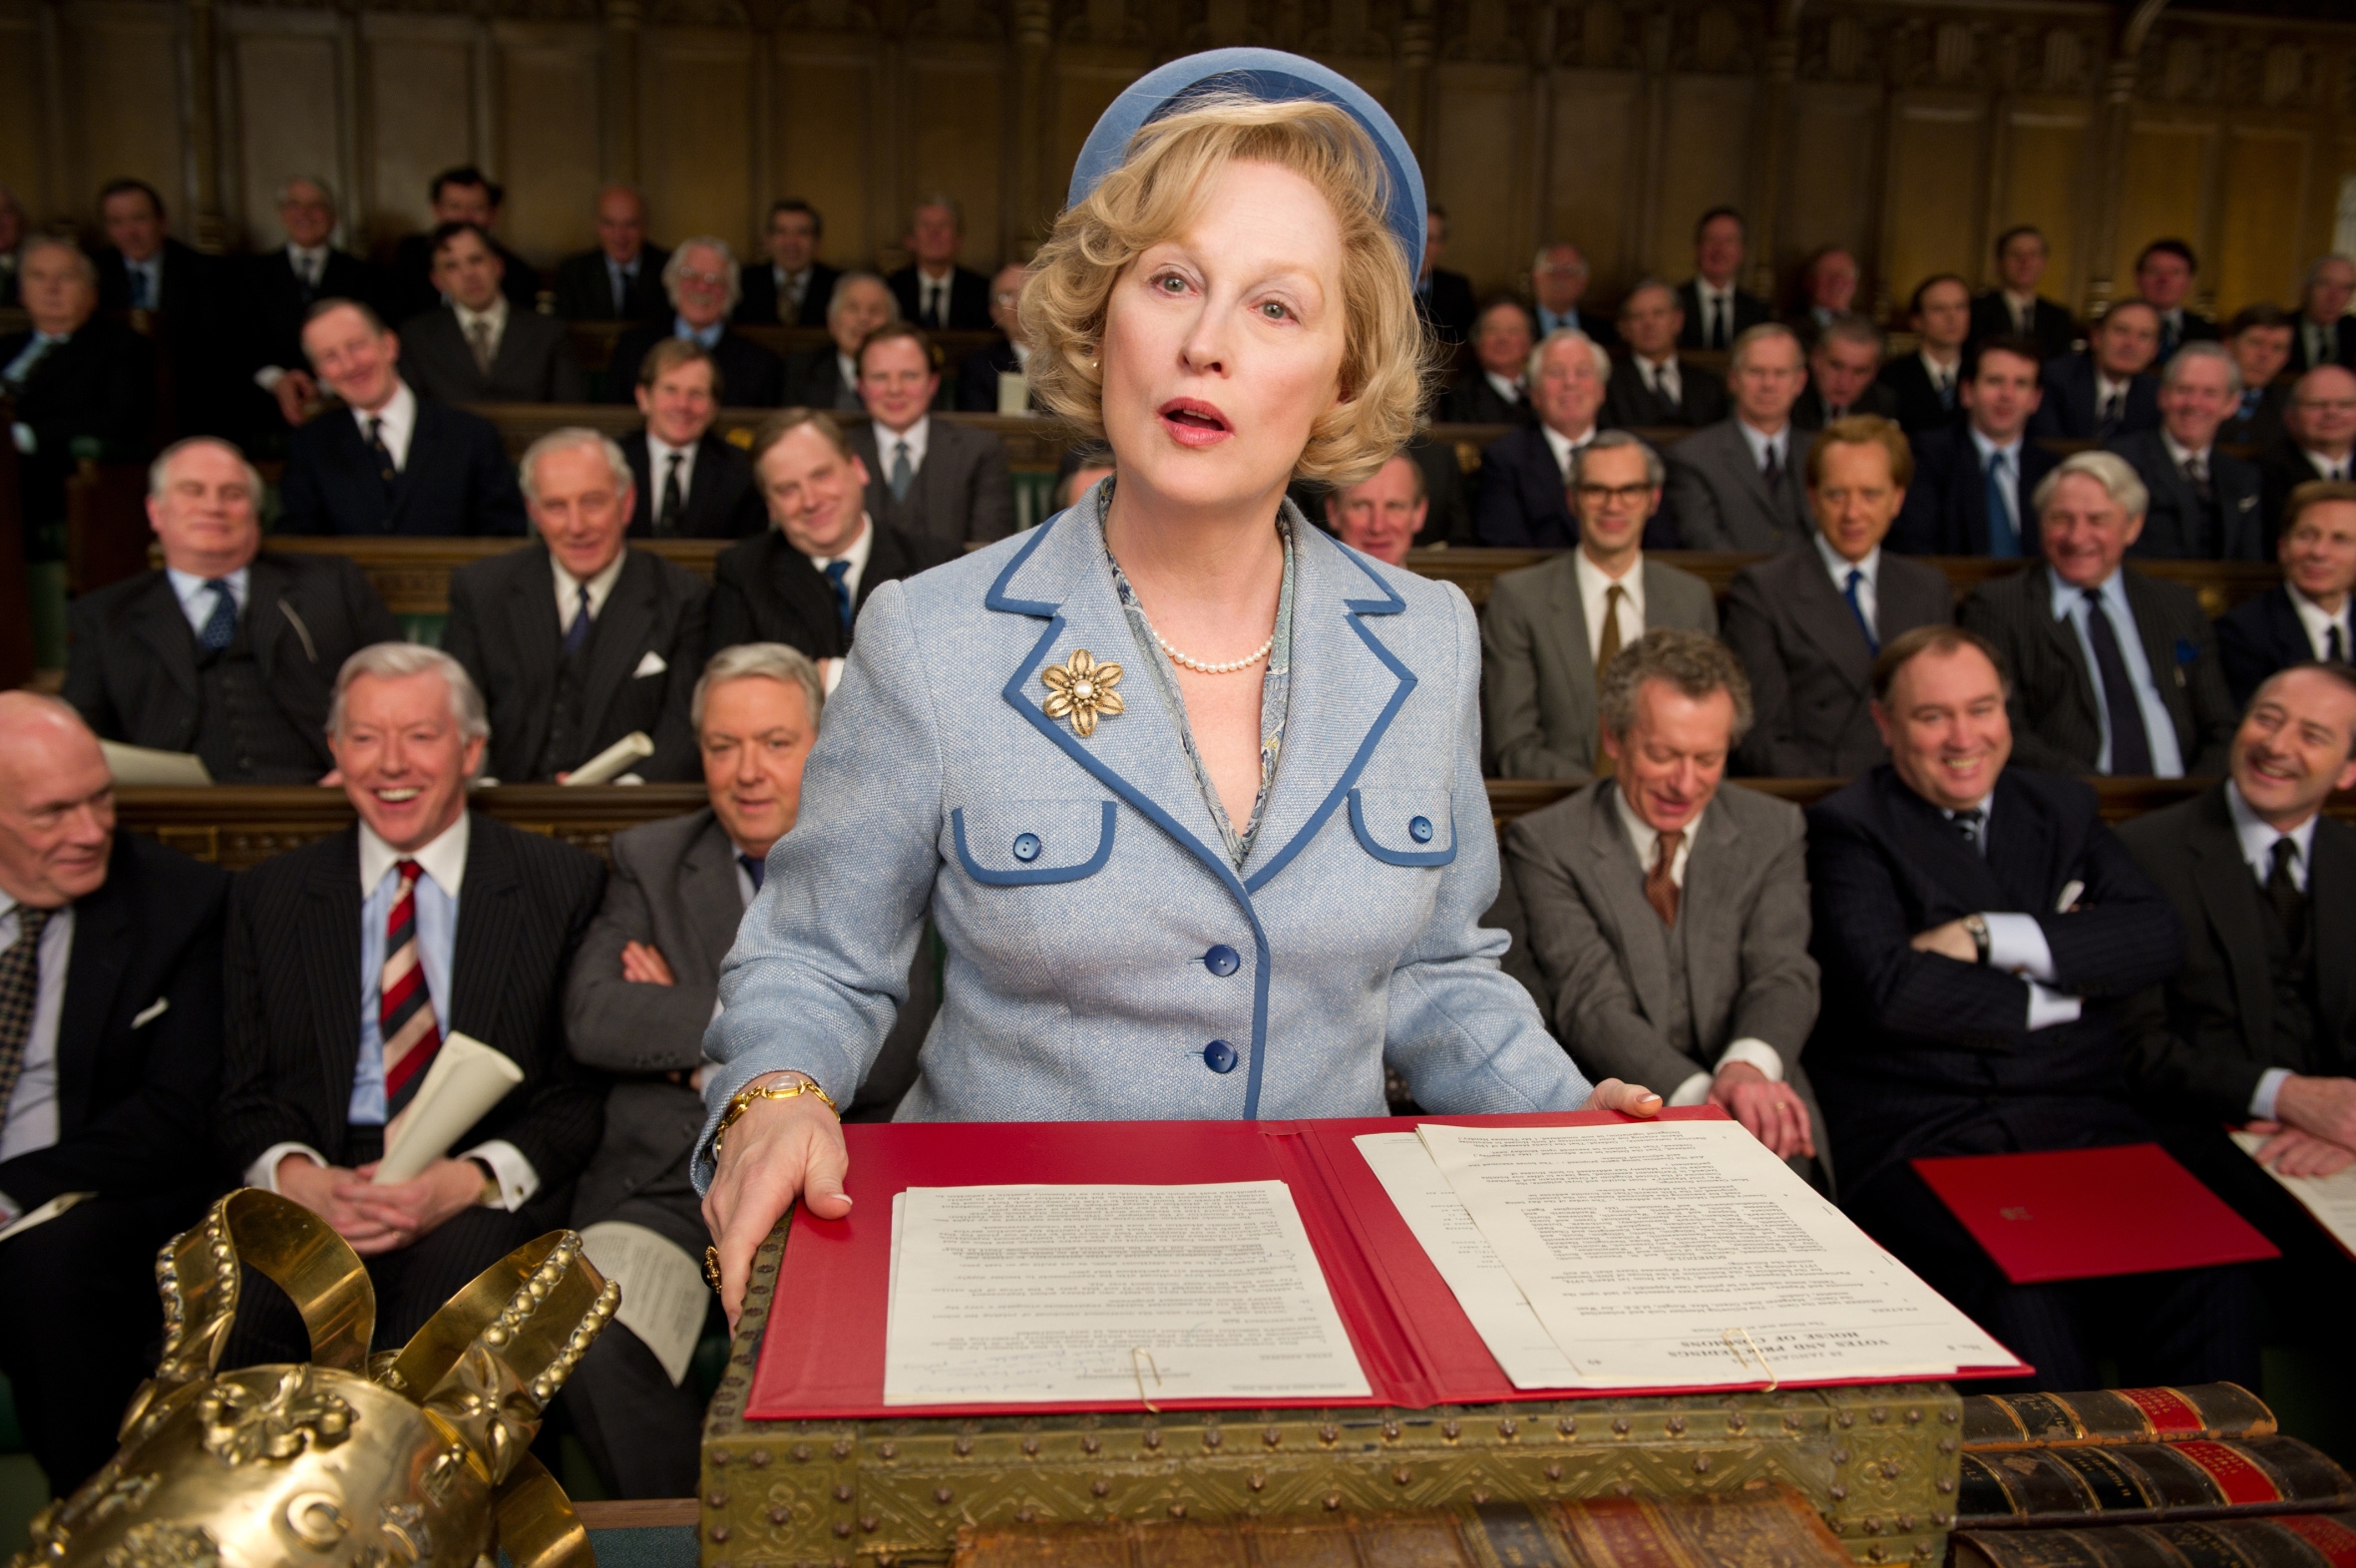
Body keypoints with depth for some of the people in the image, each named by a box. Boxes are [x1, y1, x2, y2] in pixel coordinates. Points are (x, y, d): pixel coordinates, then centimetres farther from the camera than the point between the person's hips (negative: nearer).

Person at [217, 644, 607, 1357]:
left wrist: (468, 1180, -14)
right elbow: (243, 1092, 12)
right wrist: (298, 1179, -10)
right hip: (317, 1186, 2)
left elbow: (585, 1091, 3)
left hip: (489, 1199, -2)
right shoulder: (268, 895, 17)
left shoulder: (563, 883, 8)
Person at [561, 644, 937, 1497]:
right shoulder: (649, 861, 16)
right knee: (596, 1337, -27)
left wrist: (685, 1019, -3)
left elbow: (887, 1059, -7)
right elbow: (592, 1019, -1)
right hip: (667, 1185, 2)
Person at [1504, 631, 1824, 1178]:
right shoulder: (1544, 843, -1)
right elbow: (1590, 1004, -11)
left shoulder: (1773, 831, 11)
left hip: (1759, 1118, 2)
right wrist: (1701, 1094, -29)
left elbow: (1782, 973, -3)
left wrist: (1748, 1067, -27)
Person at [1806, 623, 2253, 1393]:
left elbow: (2158, 937, 4)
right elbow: (1890, 987, -12)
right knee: (2019, 1277, -32)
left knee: (2203, 1258, -23)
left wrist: (1991, 937, -8)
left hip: (2080, 1119, 4)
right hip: (1917, 1137, -4)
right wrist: (2053, 1001, -1)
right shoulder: (1850, 827, 4)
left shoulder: (2062, 806, 20)